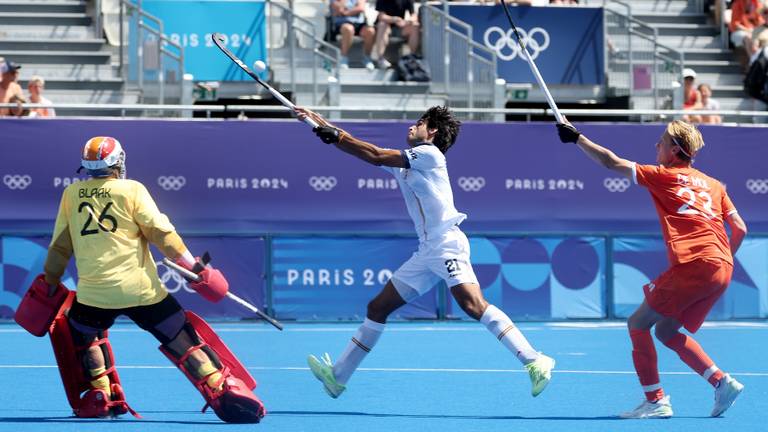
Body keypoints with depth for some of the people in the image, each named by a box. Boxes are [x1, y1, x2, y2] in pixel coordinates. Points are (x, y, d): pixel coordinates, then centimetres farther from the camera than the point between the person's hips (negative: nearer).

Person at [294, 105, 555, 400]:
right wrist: (325, 127, 14)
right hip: (426, 252, 9)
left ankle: (534, 361, -31)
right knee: (377, 308, 11)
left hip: (447, 245, -9)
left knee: (474, 305, -27)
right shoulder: (404, 161, 21)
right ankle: (338, 376, 19)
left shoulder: (429, 154, -4)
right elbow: (364, 150, 22)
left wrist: (334, 135, -2)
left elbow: (376, 156, -7)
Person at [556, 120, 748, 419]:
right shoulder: (714, 184, 20)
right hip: (723, 269, 7)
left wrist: (576, 138, 18)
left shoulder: (663, 176, 5)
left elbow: (611, 162, 8)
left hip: (692, 265, -7)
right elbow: (740, 229, 16)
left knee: (638, 323, 4)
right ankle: (722, 383, 8)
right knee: (666, 330, 19)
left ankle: (656, 401, -3)